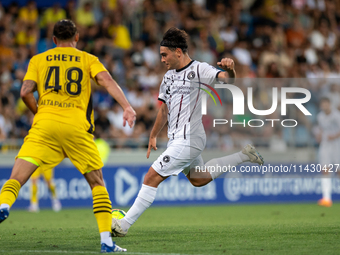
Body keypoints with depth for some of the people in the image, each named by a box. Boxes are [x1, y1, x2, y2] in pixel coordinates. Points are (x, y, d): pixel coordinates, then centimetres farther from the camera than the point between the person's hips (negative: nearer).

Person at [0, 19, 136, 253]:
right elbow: (107, 81, -3)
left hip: (44, 125, 0)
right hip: (77, 126, 0)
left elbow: (26, 92, 3)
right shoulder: (88, 60, 15)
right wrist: (127, 107, -14)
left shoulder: (38, 60, 17)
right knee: (97, 183, 13)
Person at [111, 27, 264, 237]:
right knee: (198, 179, 23)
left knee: (152, 177, -13)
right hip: (176, 139, 10)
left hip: (188, 139, -10)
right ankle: (243, 156, 31)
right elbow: (165, 109, 24)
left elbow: (228, 78, -22)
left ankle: (125, 224, -10)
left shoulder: (198, 70, -10)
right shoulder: (169, 76, 14)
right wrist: (153, 136, 27)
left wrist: (229, 69, -45)